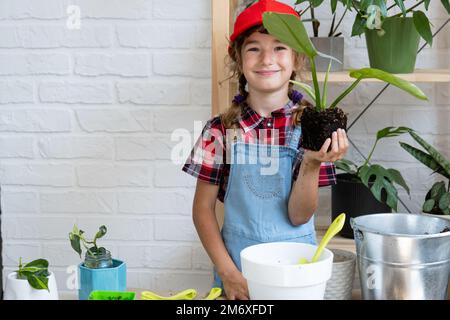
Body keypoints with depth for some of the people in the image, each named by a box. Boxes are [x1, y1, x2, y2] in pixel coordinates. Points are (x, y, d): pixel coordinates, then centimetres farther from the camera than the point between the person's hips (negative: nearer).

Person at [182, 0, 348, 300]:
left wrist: (311, 163, -25)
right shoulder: (221, 129, -8)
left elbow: (299, 216, -10)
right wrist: (227, 272, -11)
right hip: (238, 266, 0)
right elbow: (203, 208, -3)